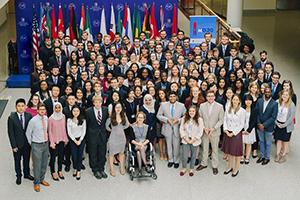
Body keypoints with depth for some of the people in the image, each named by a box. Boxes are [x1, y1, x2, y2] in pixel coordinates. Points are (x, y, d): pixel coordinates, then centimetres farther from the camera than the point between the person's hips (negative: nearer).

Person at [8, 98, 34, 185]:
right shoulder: (11, 118, -15)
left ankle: (27, 174, 41)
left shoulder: (29, 116, -8)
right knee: (17, 161, 15)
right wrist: (14, 145, -13)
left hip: (27, 143, 2)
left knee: (26, 159, 19)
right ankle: (18, 176, 34)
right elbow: (10, 133, -12)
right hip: (17, 144, -2)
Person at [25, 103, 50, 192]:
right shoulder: (33, 121, -18)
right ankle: (36, 182, 20)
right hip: (37, 145, -5)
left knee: (44, 164, 17)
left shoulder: (46, 118, -2)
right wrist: (31, 143, 1)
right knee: (37, 165, 3)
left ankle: (42, 179, 36)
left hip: (46, 144, 6)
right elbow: (28, 133, -7)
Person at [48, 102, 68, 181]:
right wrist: (52, 142, -11)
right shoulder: (51, 118, -13)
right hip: (54, 140, -4)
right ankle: (53, 172, 18)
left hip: (61, 140, 4)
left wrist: (66, 138, 8)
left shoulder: (63, 116, 0)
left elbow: (64, 128, 8)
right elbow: (49, 131, -9)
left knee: (61, 155, 12)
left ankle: (60, 171, 26)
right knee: (53, 156, 5)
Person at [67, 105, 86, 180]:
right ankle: (75, 169, 25)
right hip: (73, 140, 0)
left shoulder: (83, 120, -5)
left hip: (81, 139, 0)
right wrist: (75, 140, -8)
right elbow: (69, 132, -4)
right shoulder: (69, 120, -5)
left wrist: (80, 140, -9)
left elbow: (84, 131, -2)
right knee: (74, 156, -1)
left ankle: (78, 171, 9)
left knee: (80, 155, 0)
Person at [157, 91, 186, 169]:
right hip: (167, 128, 1)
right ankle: (170, 160, 27)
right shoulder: (163, 105, -1)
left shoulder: (181, 106, -3)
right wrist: (167, 119, -12)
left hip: (177, 128, -1)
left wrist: (178, 120, -15)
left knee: (176, 146, 4)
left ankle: (176, 161, 19)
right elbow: (158, 115, 1)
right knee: (169, 145, 12)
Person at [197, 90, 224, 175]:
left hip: (215, 132, -2)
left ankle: (215, 166, 19)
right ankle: (204, 164, 28)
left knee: (215, 149, 8)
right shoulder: (202, 106, 0)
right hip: (204, 131, 2)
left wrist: (214, 128, -15)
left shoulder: (219, 106, -7)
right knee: (204, 148, 14)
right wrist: (204, 128, -9)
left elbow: (221, 120, -6)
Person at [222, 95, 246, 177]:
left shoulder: (242, 111, -10)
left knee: (237, 152, 4)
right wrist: (226, 131, -8)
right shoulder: (228, 109, 3)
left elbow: (242, 124, -9)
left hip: (236, 133, -4)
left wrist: (233, 133, -12)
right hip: (228, 133, 4)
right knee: (229, 151, 14)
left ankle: (236, 169, 16)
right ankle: (230, 167, 29)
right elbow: (225, 120, 5)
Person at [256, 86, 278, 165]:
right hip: (259, 126, 3)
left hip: (268, 127, -3)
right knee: (261, 141, 18)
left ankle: (267, 158, 28)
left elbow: (273, 117, -15)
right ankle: (262, 156, 34)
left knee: (268, 143, 12)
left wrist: (264, 125, -17)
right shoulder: (259, 101, -3)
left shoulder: (274, 104, -15)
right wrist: (259, 123, -9)